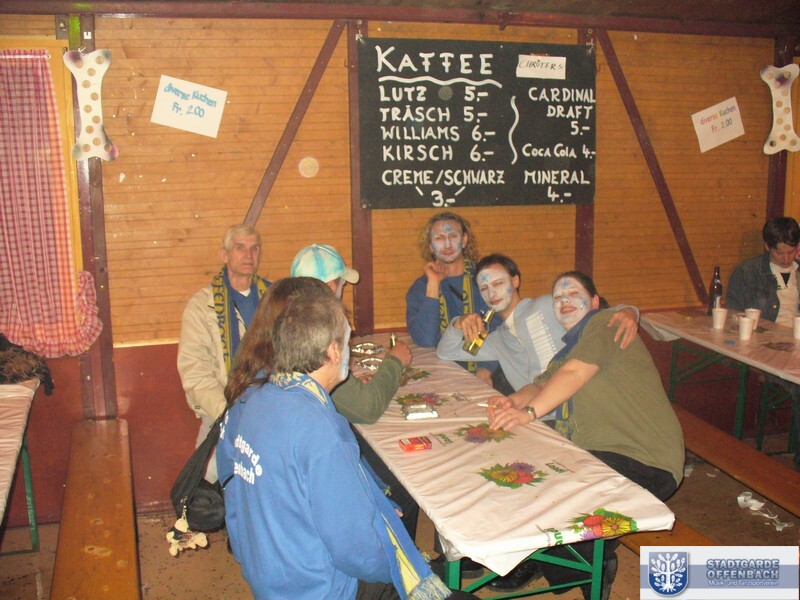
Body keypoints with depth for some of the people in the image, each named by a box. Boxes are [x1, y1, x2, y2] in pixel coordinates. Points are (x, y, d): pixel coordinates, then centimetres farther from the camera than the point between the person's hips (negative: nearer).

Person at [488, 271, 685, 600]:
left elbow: (575, 374, -18)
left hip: (644, 461, -9)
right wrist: (513, 400, -9)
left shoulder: (604, 323, -3)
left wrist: (528, 412, -28)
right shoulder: (569, 349, 27)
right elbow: (542, 385, 13)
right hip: (601, 454, 9)